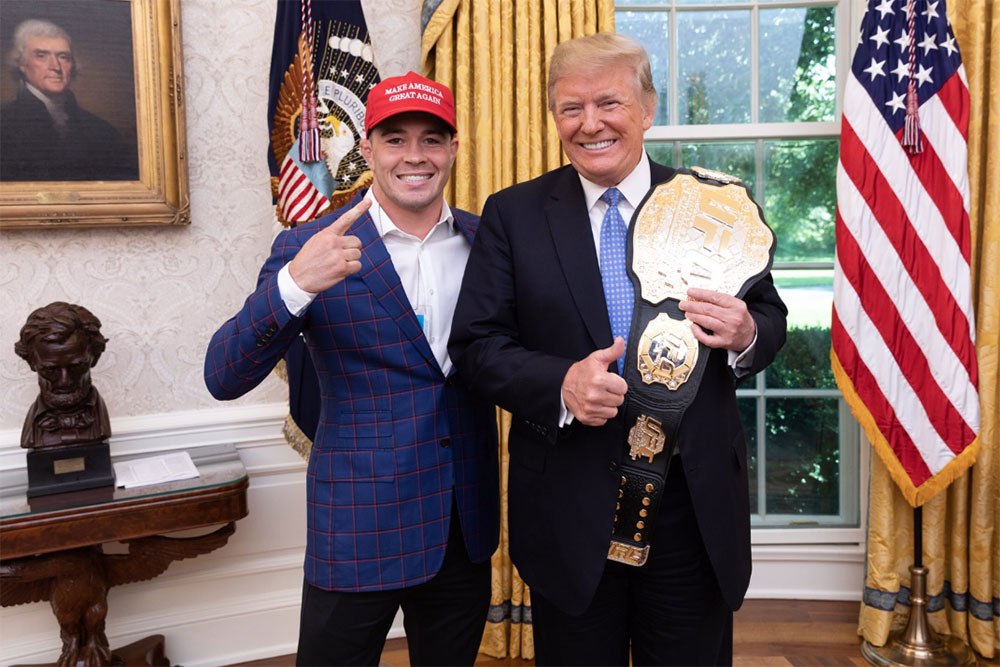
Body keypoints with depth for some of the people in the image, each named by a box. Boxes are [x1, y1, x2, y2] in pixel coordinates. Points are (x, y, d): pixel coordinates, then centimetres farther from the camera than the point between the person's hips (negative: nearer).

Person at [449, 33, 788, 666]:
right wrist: (561, 383, -21)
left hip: (696, 506, 1)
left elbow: (770, 316, 8)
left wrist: (747, 334, -16)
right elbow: (477, 344, -3)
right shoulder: (513, 214, 0)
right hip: (568, 511, 0)